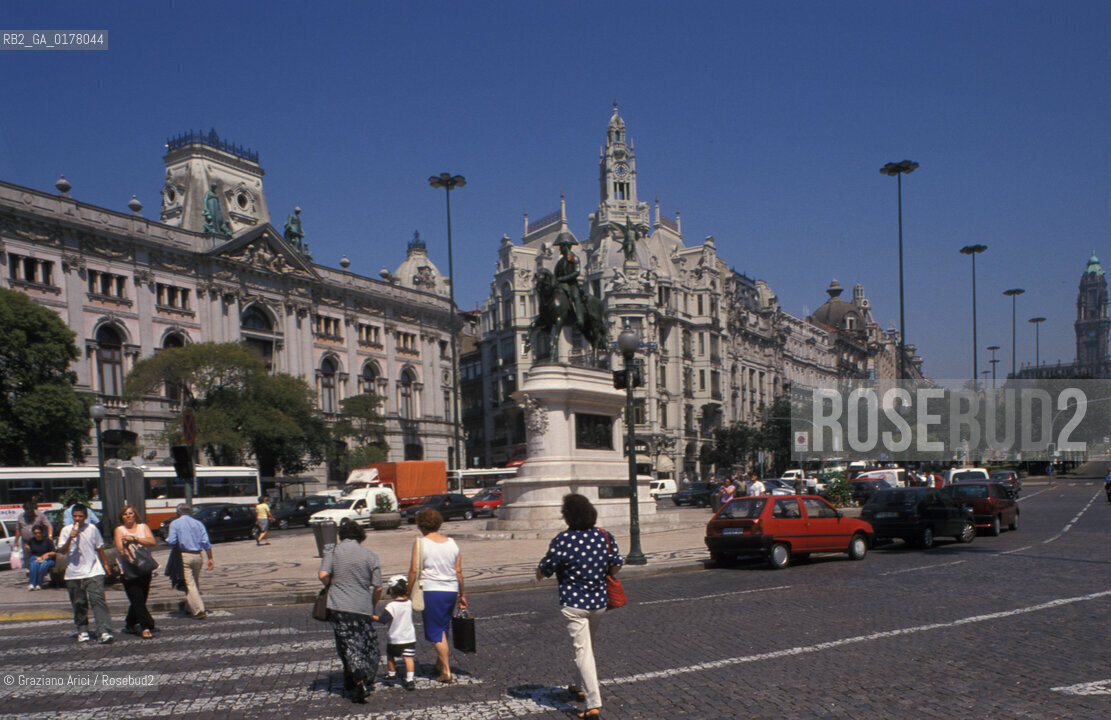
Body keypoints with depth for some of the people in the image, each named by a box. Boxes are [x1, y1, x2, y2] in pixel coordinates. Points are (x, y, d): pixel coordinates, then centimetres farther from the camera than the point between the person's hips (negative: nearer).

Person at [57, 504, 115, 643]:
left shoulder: (92, 529, 5)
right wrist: (70, 538, -18)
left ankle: (104, 632, -18)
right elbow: (62, 551, -3)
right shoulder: (66, 530, 2)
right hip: (73, 574, 1)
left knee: (98, 600, -12)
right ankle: (82, 631, 22)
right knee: (79, 604, 7)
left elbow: (99, 548, 17)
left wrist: (105, 564, 20)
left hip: (93, 572, -1)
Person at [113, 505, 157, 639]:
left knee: (140, 600, 8)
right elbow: (120, 549, -7)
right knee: (137, 600, -12)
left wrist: (134, 539, -15)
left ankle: (129, 624, 27)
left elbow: (152, 542, -5)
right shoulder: (119, 530, 5)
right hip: (129, 571, -3)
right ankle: (146, 627, -14)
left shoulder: (143, 527, 10)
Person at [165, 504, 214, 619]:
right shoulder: (198, 523, 10)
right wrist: (210, 559, 6)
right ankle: (193, 608, 26)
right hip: (197, 556, 4)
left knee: (189, 584, -6)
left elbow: (171, 541, -9)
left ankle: (199, 610, -14)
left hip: (184, 556, -4)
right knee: (196, 583, 18)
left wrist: (167, 539, 14)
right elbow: (206, 543, 4)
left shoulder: (175, 524, 1)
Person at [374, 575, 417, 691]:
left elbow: (382, 619, -16)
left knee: (390, 656, 20)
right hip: (410, 637, 3)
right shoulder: (409, 603, 0)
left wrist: (371, 616, -4)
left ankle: (392, 675, 32)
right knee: (408, 658, 0)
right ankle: (410, 679, -9)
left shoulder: (391, 606, -17)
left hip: (394, 639, -3)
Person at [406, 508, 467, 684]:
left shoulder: (420, 543, -7)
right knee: (443, 629, 19)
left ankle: (446, 671, -1)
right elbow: (459, 571, 8)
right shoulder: (452, 543, 6)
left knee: (436, 632, 2)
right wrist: (462, 595, 16)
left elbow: (414, 570, -11)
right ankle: (439, 664, 30)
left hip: (431, 590, -5)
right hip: (451, 590, 5)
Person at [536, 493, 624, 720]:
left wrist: (538, 572, 15)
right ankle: (588, 688, 39)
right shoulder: (604, 536, -2)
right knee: (589, 646, 25)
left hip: (574, 604, -5)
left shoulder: (562, 540, -16)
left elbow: (544, 571, -7)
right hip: (599, 602, 6)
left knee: (583, 651, -3)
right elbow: (616, 565, 5)